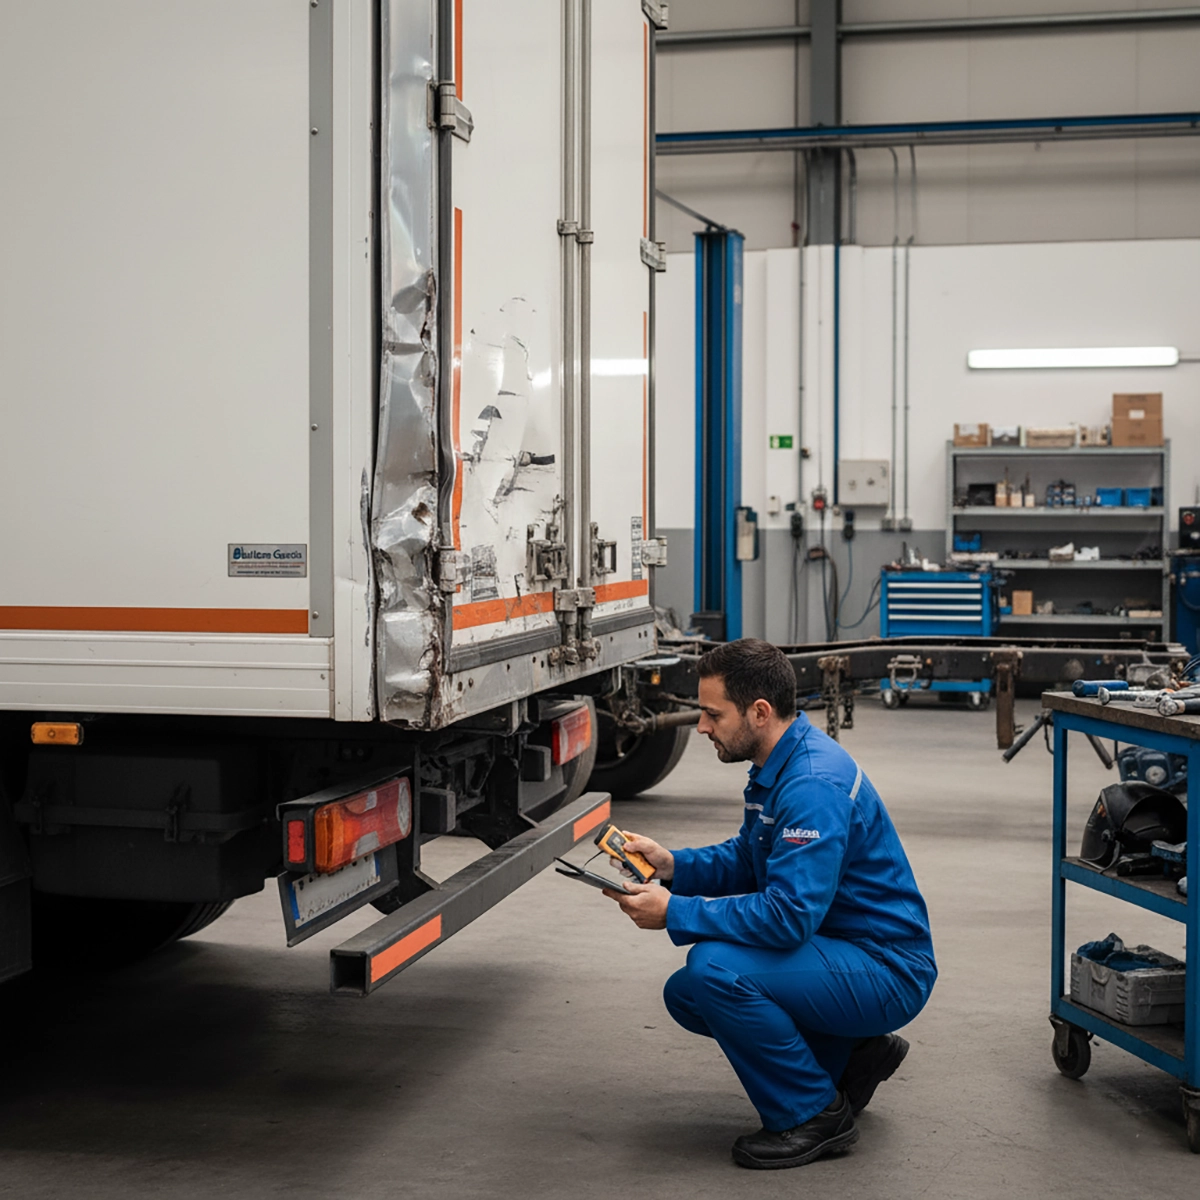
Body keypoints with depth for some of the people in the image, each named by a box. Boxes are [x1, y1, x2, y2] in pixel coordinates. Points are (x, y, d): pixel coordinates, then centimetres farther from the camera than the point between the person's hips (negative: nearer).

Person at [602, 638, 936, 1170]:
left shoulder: (815, 784, -27)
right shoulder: (778, 765, 6)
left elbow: (789, 915, -32)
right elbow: (747, 860, 18)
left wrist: (675, 914, -24)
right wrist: (673, 865, 0)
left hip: (887, 972, -10)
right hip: (842, 951, 10)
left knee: (714, 967, -27)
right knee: (687, 994, 9)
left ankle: (815, 1116, -8)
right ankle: (851, 1055, 15)